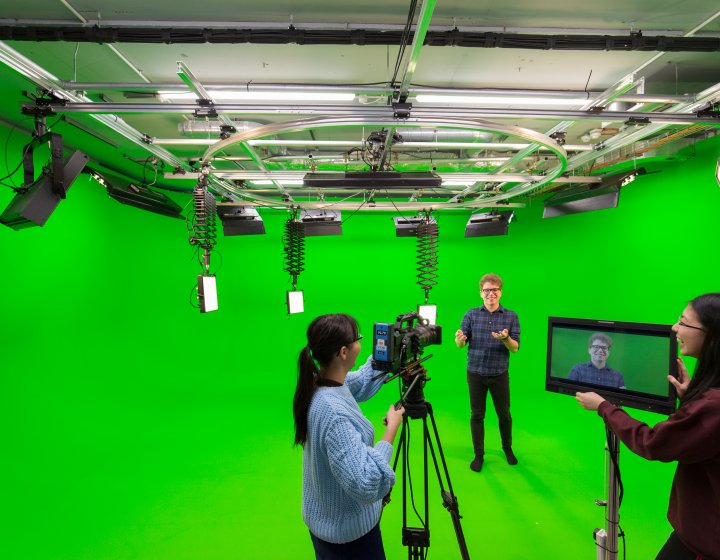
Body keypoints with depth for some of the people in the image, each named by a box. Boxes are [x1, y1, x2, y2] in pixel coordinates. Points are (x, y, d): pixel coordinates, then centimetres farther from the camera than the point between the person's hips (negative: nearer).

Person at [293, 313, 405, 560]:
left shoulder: (319, 382, -10)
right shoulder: (334, 413, -37)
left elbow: (362, 382, 8)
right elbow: (366, 483, -38)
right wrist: (392, 427, -29)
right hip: (348, 530, -7)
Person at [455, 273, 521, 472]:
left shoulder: (511, 316, -1)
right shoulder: (471, 315, 0)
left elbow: (515, 348, -5)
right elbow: (460, 344, -4)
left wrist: (505, 338, -27)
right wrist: (460, 338, -28)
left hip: (499, 374, 0)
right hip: (476, 373, 0)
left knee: (504, 414, 12)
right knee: (476, 415, 7)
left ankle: (507, 448, 38)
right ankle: (479, 455, 23)